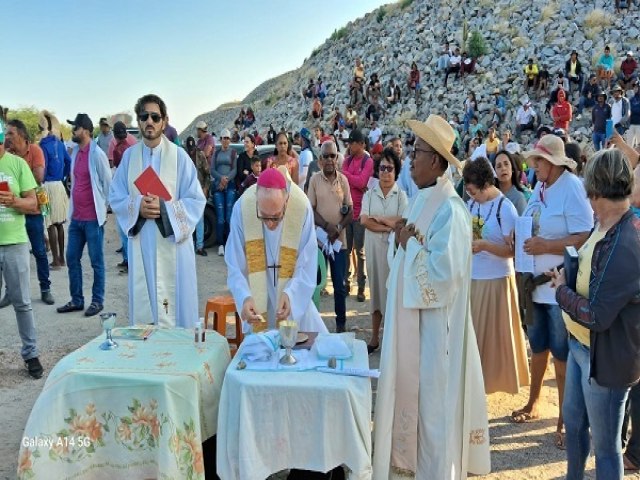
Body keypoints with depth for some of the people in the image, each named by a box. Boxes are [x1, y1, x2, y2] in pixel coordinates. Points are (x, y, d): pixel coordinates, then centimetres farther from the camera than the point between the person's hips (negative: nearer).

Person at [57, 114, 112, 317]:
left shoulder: (97, 154, -12)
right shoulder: (75, 152, 11)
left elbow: (108, 183, -8)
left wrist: (102, 208, -2)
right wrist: (74, 207, 16)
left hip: (93, 218, -8)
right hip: (76, 217, 8)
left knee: (96, 261, 3)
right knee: (72, 259, 12)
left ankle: (97, 301, 13)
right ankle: (76, 300, 23)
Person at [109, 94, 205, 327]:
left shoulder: (179, 156, -3)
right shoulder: (129, 156, 6)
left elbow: (196, 201, -5)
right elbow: (115, 197, 8)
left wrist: (165, 208, -19)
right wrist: (137, 206, -12)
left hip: (173, 243, -3)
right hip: (141, 244, 3)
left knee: (174, 304, 2)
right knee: (143, 305, 9)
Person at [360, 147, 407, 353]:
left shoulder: (401, 195, -1)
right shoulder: (370, 194, 5)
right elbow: (364, 220, -8)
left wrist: (377, 218, -7)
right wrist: (389, 226, -13)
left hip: (394, 248, -2)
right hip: (374, 247, 2)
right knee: (376, 288, 10)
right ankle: (375, 337, 19)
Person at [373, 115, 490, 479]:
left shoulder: (450, 209, -21)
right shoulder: (423, 201, 8)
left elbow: (445, 271, -26)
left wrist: (410, 244, -18)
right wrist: (401, 240, -1)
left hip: (434, 323, -9)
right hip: (412, 317, 9)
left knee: (433, 397, 6)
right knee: (412, 389, 20)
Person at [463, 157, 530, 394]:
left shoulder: (505, 208, -14)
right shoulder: (471, 204, 3)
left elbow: (513, 250, -14)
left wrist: (484, 246, -26)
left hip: (496, 279, -6)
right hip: (471, 277, 6)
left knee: (494, 332, 8)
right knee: (471, 330, 14)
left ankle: (496, 377, 26)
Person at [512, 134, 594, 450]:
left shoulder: (572, 188, -16)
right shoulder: (539, 188, 8)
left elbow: (584, 239, -22)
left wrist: (545, 246, -23)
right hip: (536, 285, 8)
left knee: (562, 356, 4)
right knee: (538, 348, 20)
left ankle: (565, 421, 20)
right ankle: (533, 404, 38)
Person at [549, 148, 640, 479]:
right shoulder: (606, 227, -1)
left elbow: (596, 316, -26)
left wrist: (562, 291, -12)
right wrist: (567, 279, -4)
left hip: (605, 357, -9)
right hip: (581, 344, 9)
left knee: (604, 446, 10)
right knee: (573, 421, 27)